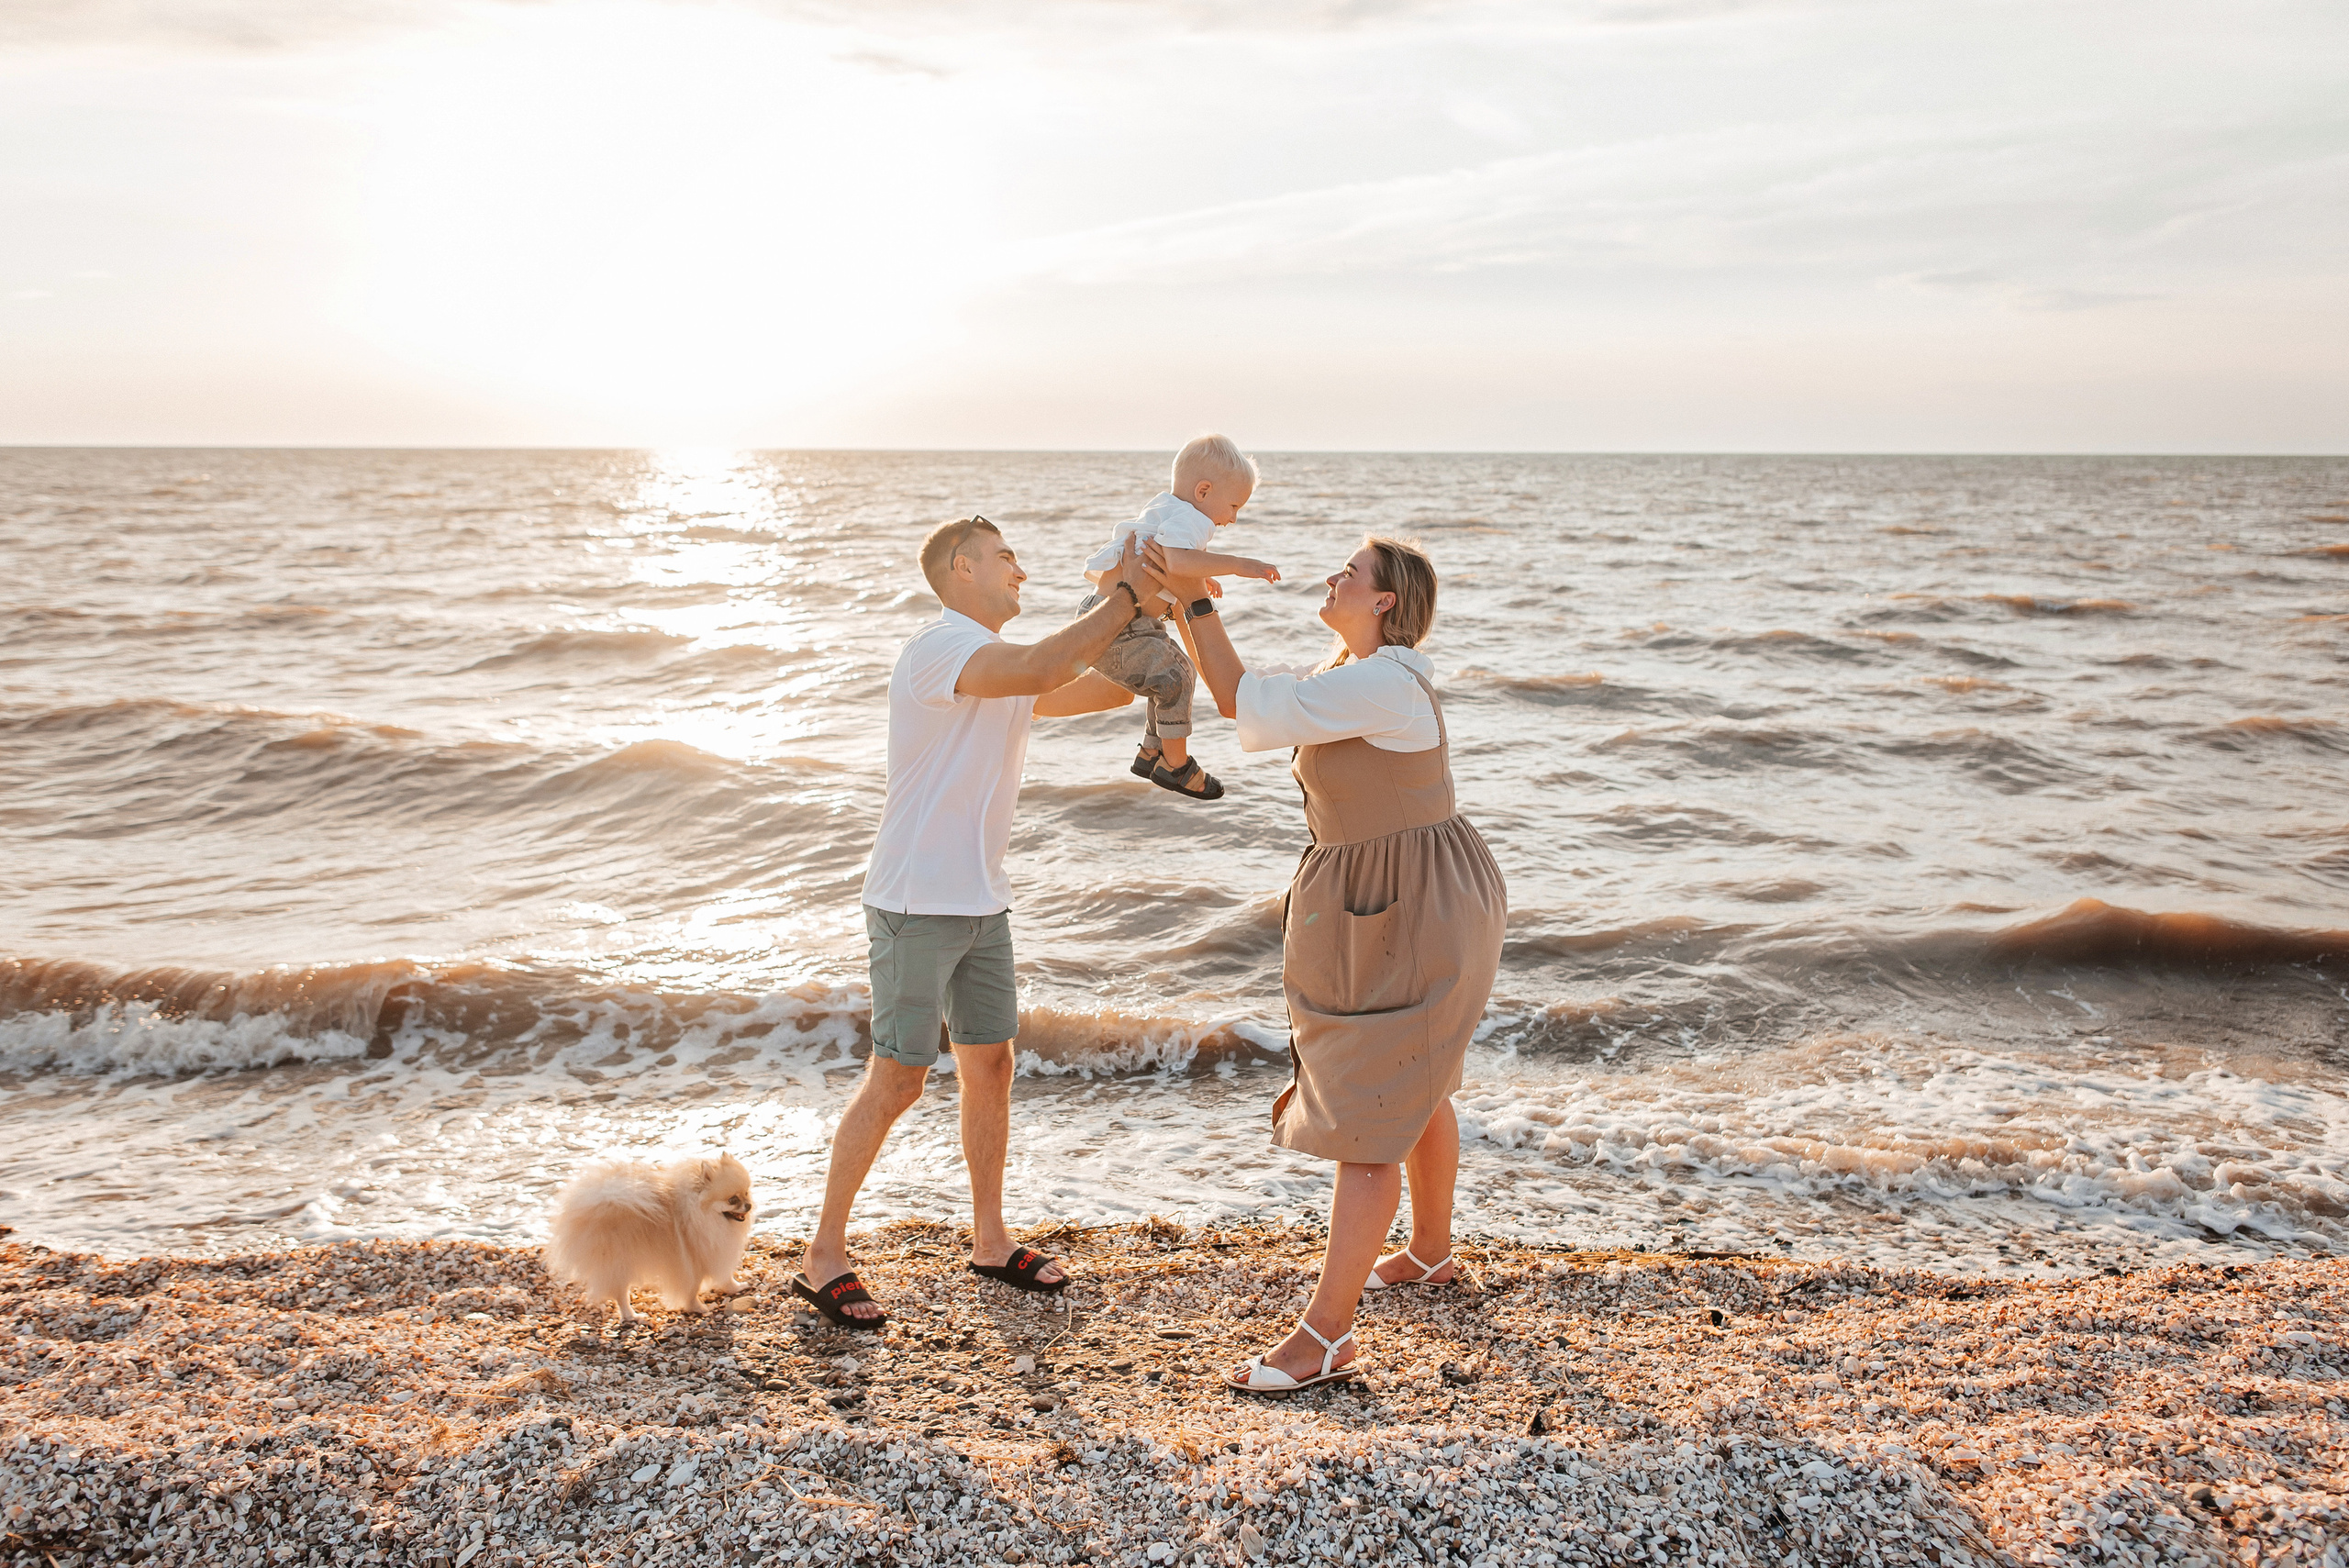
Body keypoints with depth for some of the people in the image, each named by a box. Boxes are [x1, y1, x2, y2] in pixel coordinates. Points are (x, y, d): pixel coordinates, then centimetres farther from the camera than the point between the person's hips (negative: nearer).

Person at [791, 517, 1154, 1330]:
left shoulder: (1005, 664, 14)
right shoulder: (938, 647, -15)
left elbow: (1107, 689, 12)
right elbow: (1039, 670, -32)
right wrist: (1123, 597, -23)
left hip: (981, 903, 9)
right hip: (915, 904, -9)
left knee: (990, 1067, 13)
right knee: (896, 1080, -4)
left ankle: (991, 1241, 26)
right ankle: (824, 1256, 9)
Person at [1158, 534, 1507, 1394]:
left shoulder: (1382, 682, -23)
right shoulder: (1350, 672, 8)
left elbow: (1247, 704, -22)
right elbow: (1244, 690, 9)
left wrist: (1195, 598, -17)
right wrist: (1180, 602, 0)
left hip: (1413, 914, -11)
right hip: (1377, 904, 11)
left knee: (1366, 1112, -9)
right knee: (1413, 1086, 25)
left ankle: (1325, 1335, -5)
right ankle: (1431, 1254, 45)